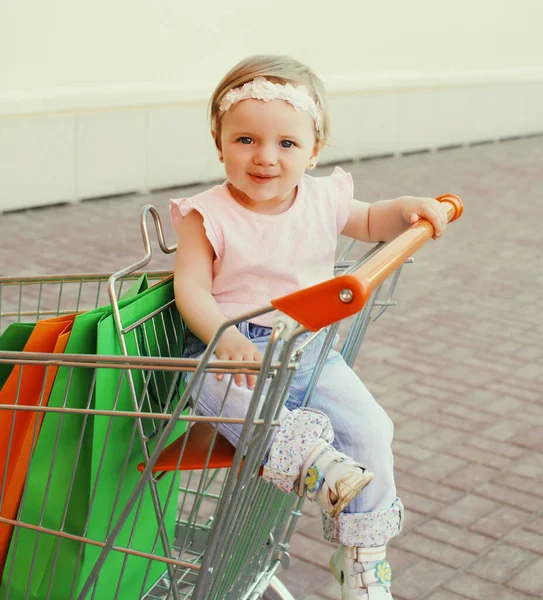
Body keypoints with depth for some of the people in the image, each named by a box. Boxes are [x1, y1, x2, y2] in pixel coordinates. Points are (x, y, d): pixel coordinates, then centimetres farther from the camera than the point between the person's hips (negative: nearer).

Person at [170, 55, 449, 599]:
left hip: (309, 350, 3)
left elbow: (369, 222, 22)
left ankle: (362, 555, 5)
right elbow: (190, 288, -14)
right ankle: (311, 461, -45)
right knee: (227, 393, -37)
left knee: (369, 430, -10)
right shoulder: (208, 216, -7)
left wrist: (407, 208, 0)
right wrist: (225, 337, -32)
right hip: (230, 349, -3)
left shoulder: (323, 201, 4)